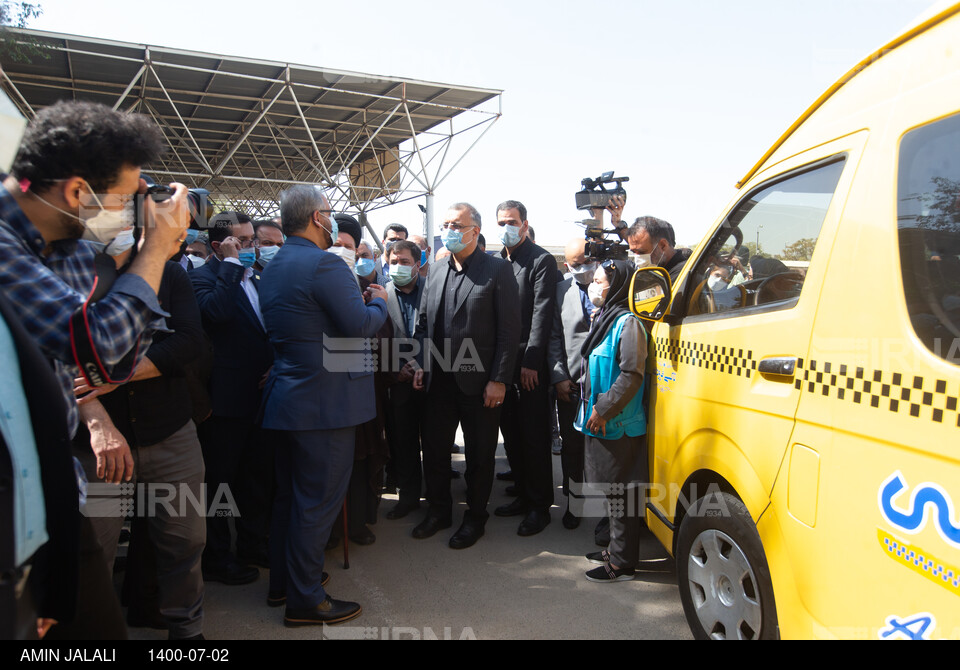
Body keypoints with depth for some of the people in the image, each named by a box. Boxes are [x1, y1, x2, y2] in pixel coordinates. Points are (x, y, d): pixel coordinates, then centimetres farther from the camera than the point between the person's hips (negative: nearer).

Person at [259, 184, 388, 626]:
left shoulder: (274, 267, 13)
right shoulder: (324, 264, -17)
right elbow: (360, 326, -22)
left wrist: (358, 299, 18)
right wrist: (378, 301, -2)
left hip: (287, 397, 10)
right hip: (325, 402, -10)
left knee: (290, 494, 19)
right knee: (318, 501, 1)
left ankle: (283, 581, 33)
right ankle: (306, 600, 12)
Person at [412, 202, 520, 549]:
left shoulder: (498, 270, -7)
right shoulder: (437, 272, 10)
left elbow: (509, 330, -11)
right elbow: (423, 323, 15)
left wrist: (498, 380, -14)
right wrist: (421, 365, 5)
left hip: (479, 382, -5)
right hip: (439, 380, 5)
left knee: (479, 454, 8)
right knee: (433, 448, 14)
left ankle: (475, 517, 26)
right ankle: (439, 510, 33)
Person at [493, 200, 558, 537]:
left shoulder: (541, 260, -6)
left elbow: (542, 314, -11)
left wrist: (530, 361, -16)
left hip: (529, 364, -6)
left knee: (534, 437, 0)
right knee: (511, 433, 13)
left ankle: (540, 506, 12)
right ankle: (524, 495, 27)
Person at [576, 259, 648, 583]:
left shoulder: (627, 323, -16)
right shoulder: (602, 318, 13)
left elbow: (632, 375, -20)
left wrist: (604, 409, -19)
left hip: (619, 425, -9)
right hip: (599, 422, 9)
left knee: (620, 493, 0)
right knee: (611, 490, 18)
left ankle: (622, 563, 10)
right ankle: (616, 549, 32)